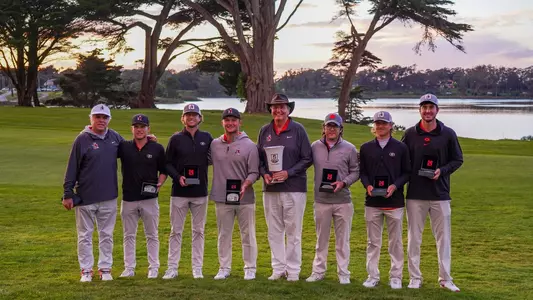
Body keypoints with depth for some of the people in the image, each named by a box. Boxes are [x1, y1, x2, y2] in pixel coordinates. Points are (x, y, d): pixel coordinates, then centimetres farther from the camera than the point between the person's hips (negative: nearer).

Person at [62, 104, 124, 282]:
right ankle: (86, 270, 15)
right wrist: (68, 194, -8)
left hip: (109, 197, 4)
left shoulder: (114, 137, 5)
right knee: (85, 235, 5)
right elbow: (72, 169, -6)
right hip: (85, 198, -4)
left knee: (106, 235, 10)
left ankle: (105, 268, 20)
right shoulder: (82, 139, -7)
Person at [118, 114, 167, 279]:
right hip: (128, 199, 2)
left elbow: (163, 170, 8)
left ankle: (153, 268, 14)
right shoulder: (123, 147, 3)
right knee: (129, 235, 9)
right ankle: (129, 268, 17)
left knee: (152, 235, 7)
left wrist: (159, 183, -8)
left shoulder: (157, 148, 1)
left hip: (149, 199, -1)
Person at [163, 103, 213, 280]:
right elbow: (167, 163, 3)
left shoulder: (207, 138, 6)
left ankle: (197, 268, 14)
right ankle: (172, 268, 8)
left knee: (198, 231, 7)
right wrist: (178, 177, -12)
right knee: (175, 231, 2)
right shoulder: (176, 139, 2)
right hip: (179, 192, -1)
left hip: (200, 192, 1)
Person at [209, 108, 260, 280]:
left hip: (244, 198, -3)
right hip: (222, 198, 3)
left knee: (248, 234, 5)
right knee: (224, 234, 10)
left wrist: (245, 185, -20)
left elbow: (254, 172, -4)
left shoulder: (249, 145, -2)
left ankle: (250, 268, 15)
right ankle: (224, 268, 21)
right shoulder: (214, 144, 7)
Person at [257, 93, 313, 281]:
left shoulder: (298, 129, -3)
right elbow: (259, 158, 13)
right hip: (270, 188, 4)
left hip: (294, 188, -4)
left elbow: (307, 159, -3)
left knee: (293, 231, 2)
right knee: (274, 231, 9)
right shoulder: (265, 131, 8)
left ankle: (293, 270, 11)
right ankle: (278, 268, 18)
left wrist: (288, 173, -13)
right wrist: (264, 173, -6)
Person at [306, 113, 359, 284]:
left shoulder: (349, 148, 0)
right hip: (321, 200, 1)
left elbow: (355, 171, 4)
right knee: (321, 238, 11)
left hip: (343, 201, -1)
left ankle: (343, 273, 14)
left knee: (342, 239, 5)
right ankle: (318, 271, 21)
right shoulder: (315, 146, 4)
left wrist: (343, 183, -11)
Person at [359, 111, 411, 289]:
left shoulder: (401, 147, 3)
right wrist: (367, 185, -8)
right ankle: (372, 276, 15)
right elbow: (362, 171, 11)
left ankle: (395, 277, 13)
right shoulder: (366, 148, 9)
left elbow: (407, 172, 4)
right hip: (372, 201, 2)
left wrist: (395, 186, -12)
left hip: (394, 201, -1)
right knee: (373, 241, 7)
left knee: (395, 241, 5)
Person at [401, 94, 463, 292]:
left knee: (443, 237, 5)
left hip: (440, 194, 0)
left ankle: (445, 278, 14)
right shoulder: (410, 134, 2)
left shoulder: (448, 134, 0)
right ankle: (415, 278, 16)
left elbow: (458, 160, 6)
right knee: (414, 237, 6)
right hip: (415, 194, 0)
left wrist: (442, 171, -11)